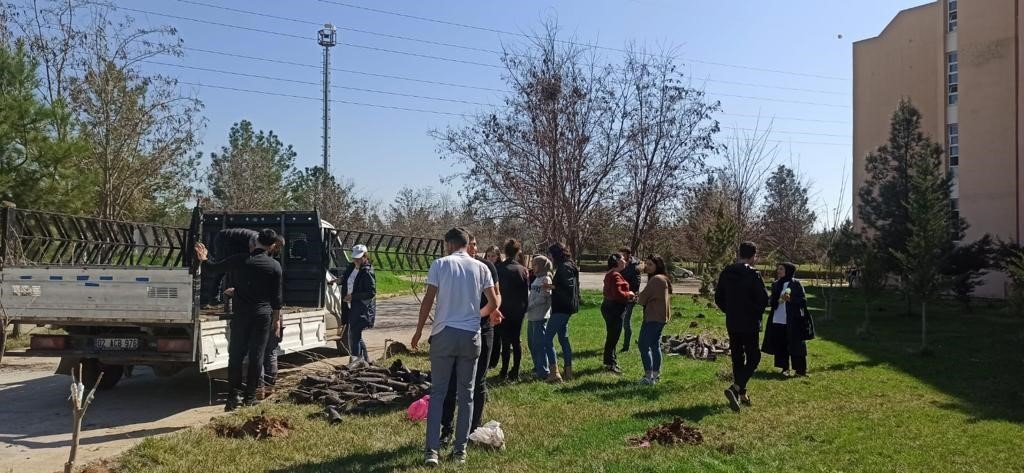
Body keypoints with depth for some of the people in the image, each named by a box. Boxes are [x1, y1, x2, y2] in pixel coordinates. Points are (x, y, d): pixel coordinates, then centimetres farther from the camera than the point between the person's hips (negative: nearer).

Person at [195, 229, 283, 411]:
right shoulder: (275, 266, -3)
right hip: (263, 315, 0)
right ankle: (250, 396, 9)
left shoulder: (240, 260, -4)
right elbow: (276, 297, 1)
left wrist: (204, 260, 22)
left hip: (241, 314, 0)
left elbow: (214, 268, 2)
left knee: (236, 355, 7)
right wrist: (276, 319, 10)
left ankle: (233, 396, 4)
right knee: (256, 357, 6)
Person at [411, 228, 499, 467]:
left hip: (444, 333, -2)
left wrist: (419, 330, 5)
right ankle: (461, 449, 15)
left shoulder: (440, 264, -3)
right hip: (471, 335, 2)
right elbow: (493, 303, 5)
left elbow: (428, 300, -6)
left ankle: (432, 450, 0)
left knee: (438, 392, 4)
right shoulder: (480, 267, 4)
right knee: (466, 394, 11)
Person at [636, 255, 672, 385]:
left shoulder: (656, 279, -17)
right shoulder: (664, 279, 16)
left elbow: (643, 298, -15)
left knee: (643, 345, -9)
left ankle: (648, 376, -11)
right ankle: (656, 374, 23)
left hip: (653, 317, -11)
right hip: (661, 317, 11)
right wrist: (641, 297, 3)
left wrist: (638, 298, 7)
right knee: (655, 345, 17)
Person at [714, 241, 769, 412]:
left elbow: (718, 298, 8)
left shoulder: (726, 273, 4)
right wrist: (756, 313, 4)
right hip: (750, 324, -6)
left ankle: (742, 394, 20)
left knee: (737, 358, 14)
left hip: (732, 323, 6)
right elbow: (763, 300, -14)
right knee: (753, 357, 2)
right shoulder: (753, 275, -14)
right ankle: (735, 388, -17)